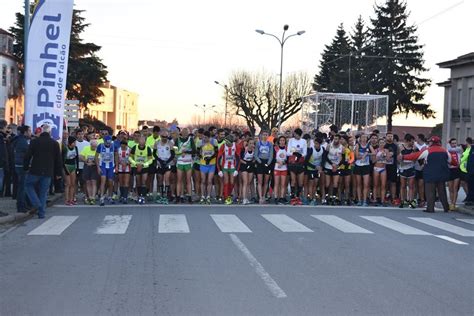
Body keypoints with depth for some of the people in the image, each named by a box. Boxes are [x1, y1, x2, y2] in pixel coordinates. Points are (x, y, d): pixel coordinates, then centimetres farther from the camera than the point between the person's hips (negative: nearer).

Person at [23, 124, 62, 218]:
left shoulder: (34, 141, -3)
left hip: (35, 171, -2)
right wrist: (58, 173, 13)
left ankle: (36, 204, -1)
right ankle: (41, 213, 7)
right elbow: (58, 159, 6)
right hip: (48, 172, 2)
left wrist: (25, 167, 10)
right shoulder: (55, 143, 2)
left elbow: (27, 156, -2)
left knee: (28, 185, 17)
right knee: (43, 192, 9)